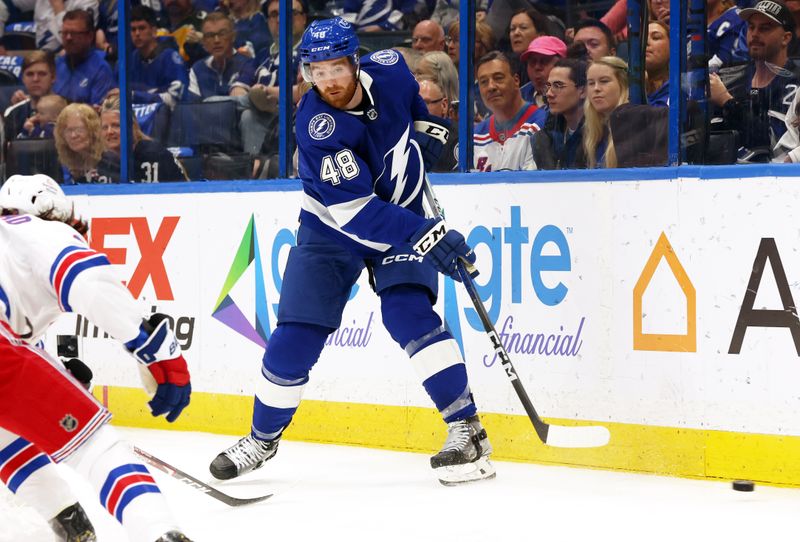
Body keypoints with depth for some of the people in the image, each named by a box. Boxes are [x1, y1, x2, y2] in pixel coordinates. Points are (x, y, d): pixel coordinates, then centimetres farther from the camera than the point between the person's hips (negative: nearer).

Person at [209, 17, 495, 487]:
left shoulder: (388, 69, -16)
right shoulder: (319, 129, -30)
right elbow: (356, 212, -36)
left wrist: (428, 128, 3)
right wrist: (424, 236, -43)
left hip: (403, 213, 2)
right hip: (333, 228, -1)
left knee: (409, 313, -20)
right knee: (297, 335, -3)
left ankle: (468, 431, -19)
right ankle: (263, 438, 19)